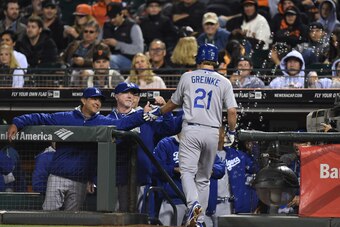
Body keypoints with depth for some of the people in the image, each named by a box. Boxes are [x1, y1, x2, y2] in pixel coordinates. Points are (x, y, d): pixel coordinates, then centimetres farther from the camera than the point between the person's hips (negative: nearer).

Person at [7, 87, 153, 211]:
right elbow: (40, 118, 5)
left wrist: (143, 114, -20)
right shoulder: (65, 118, 5)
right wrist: (17, 123, -8)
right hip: (58, 177, -2)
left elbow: (123, 124, -5)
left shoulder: (103, 122, 8)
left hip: (80, 182, 2)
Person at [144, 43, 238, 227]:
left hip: (191, 130, -2)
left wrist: (157, 112, 35)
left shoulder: (187, 77, 5)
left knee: (187, 171, -8)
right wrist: (231, 132, 14)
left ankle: (193, 204, -34)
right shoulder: (224, 82, 5)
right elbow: (232, 110, -2)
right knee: (203, 178, 11)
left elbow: (173, 103, 17)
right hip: (212, 132, 2)